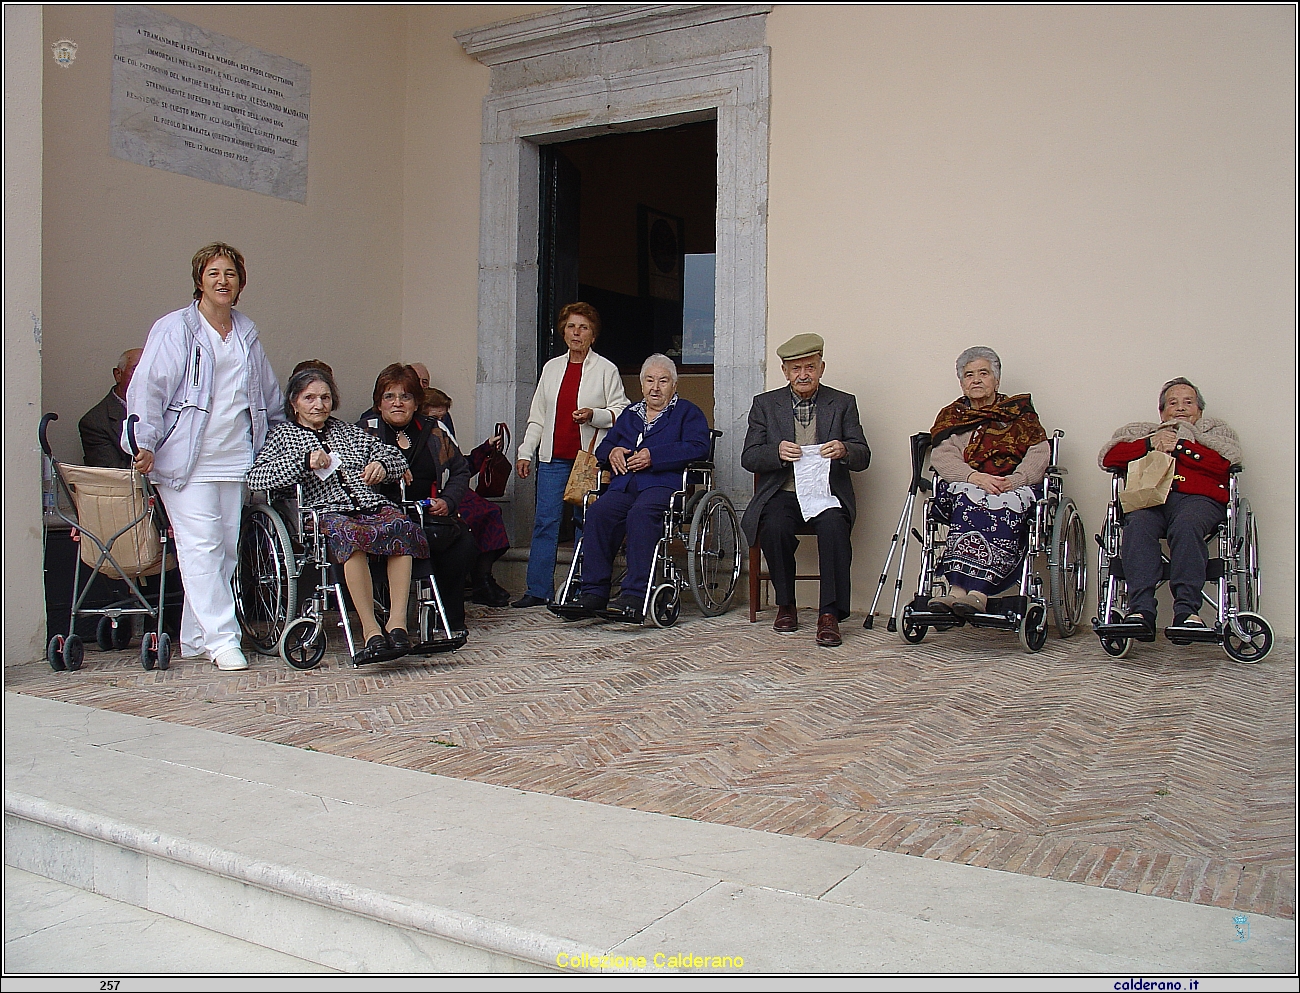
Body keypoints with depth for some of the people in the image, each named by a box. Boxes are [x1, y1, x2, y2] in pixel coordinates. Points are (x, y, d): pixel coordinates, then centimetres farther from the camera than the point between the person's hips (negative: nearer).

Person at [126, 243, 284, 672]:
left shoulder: (247, 334, 18)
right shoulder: (175, 329, 0)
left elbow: (269, 396, 28)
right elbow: (147, 388, -7)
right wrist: (145, 442, -17)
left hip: (236, 457, 6)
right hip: (187, 459, -5)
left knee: (227, 548, 3)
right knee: (202, 545, -12)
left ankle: (196, 639, 11)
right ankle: (221, 638, -10)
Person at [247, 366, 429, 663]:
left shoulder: (348, 431, 30)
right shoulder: (284, 435, 18)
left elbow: (397, 458, 30)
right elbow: (256, 477, 1)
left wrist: (381, 464, 6)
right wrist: (304, 460, -9)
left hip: (372, 505, 4)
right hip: (327, 513, -3)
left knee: (402, 528, -32)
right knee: (351, 535, -39)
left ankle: (398, 620, -37)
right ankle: (370, 629, -39)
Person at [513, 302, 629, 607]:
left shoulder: (606, 370, 4)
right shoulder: (551, 368, 15)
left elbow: (621, 411, 1)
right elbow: (538, 416, 18)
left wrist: (594, 415, -16)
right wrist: (525, 451, 11)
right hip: (553, 457, 3)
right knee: (546, 521, -1)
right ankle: (538, 590, 4)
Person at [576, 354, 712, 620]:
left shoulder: (688, 412, 16)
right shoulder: (630, 414, 32)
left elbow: (698, 448, -3)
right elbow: (604, 446, 33)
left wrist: (653, 456, -11)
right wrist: (612, 452, 6)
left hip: (664, 484, -4)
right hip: (624, 486, 5)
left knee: (641, 514, -38)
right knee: (598, 511, -29)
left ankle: (635, 596, -42)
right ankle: (594, 593, -30)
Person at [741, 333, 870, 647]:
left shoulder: (843, 403, 10)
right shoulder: (765, 404, 11)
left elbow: (863, 457, 3)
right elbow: (748, 458, 2)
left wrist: (843, 450, -21)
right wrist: (777, 452, -20)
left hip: (828, 492, 0)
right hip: (781, 493, 0)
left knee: (834, 526, -33)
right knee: (774, 528, -31)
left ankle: (830, 614, -24)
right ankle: (786, 605, -7)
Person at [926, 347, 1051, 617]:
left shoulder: (1020, 410, 20)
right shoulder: (950, 416, 23)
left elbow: (1039, 453, 5)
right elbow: (941, 456, 4)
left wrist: (1013, 481, -16)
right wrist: (975, 477, -16)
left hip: (1014, 489, -1)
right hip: (963, 487, 1)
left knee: (1002, 510, -35)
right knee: (968, 502, -35)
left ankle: (959, 589, -51)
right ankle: (975, 594, -49)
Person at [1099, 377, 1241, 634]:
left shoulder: (1215, 430, 33)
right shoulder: (1144, 431, 36)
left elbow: (1222, 462, 7)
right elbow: (1108, 457, 15)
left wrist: (1178, 447, 6)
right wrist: (1150, 444, 5)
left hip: (1197, 498, -1)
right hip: (1150, 498, 1)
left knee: (1186, 525, -37)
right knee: (1138, 525, -35)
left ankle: (1187, 610, -46)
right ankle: (1141, 611, -46)